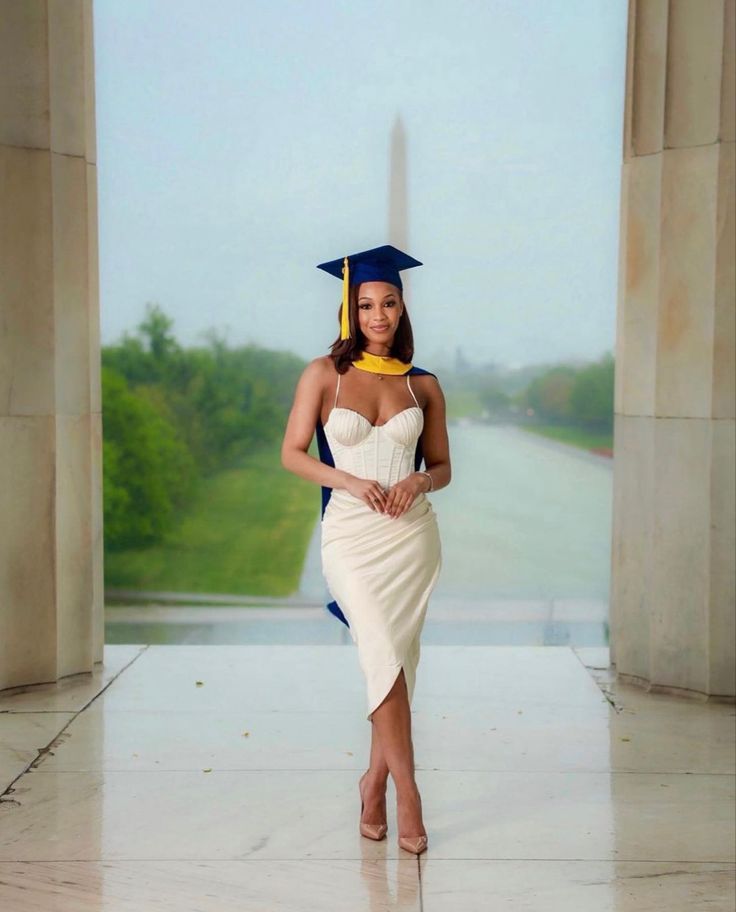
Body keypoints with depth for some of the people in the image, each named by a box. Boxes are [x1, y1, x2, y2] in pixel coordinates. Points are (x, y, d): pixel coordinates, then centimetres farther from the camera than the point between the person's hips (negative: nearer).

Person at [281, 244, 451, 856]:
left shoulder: (423, 385, 7)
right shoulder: (324, 373, 2)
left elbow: (443, 467, 11)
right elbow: (292, 454, 0)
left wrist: (417, 482, -11)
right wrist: (349, 480, -14)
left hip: (412, 532, 2)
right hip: (350, 532, -2)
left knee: (398, 661, 4)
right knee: (384, 657, -13)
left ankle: (376, 780, 23)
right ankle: (406, 792, -2)